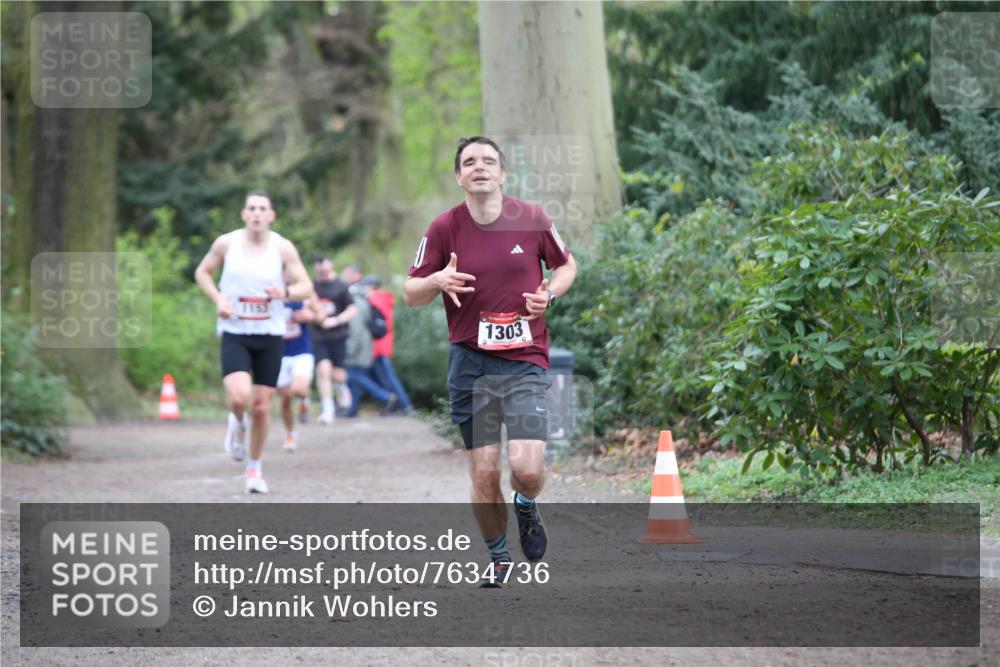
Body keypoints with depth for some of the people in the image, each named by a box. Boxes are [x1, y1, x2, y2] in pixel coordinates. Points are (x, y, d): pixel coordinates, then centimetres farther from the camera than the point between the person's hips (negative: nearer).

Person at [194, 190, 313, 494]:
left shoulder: (283, 248, -3)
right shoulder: (226, 243, -3)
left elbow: (306, 287, 1)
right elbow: (202, 272, 12)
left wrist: (286, 291, -21)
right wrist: (218, 299, -6)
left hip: (270, 335, 1)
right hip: (234, 333, -1)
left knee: (262, 406, 4)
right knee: (239, 396, -24)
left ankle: (255, 467, 25)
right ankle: (237, 423, 13)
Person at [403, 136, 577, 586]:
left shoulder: (533, 220, 0)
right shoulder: (443, 228, 0)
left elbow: (566, 265, 16)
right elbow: (410, 293, 5)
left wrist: (549, 293, -4)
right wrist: (438, 282, -16)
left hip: (525, 362, -1)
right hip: (470, 363, 1)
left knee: (527, 469, -15)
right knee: (484, 473, 0)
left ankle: (526, 508, 22)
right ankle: (498, 557, 22)